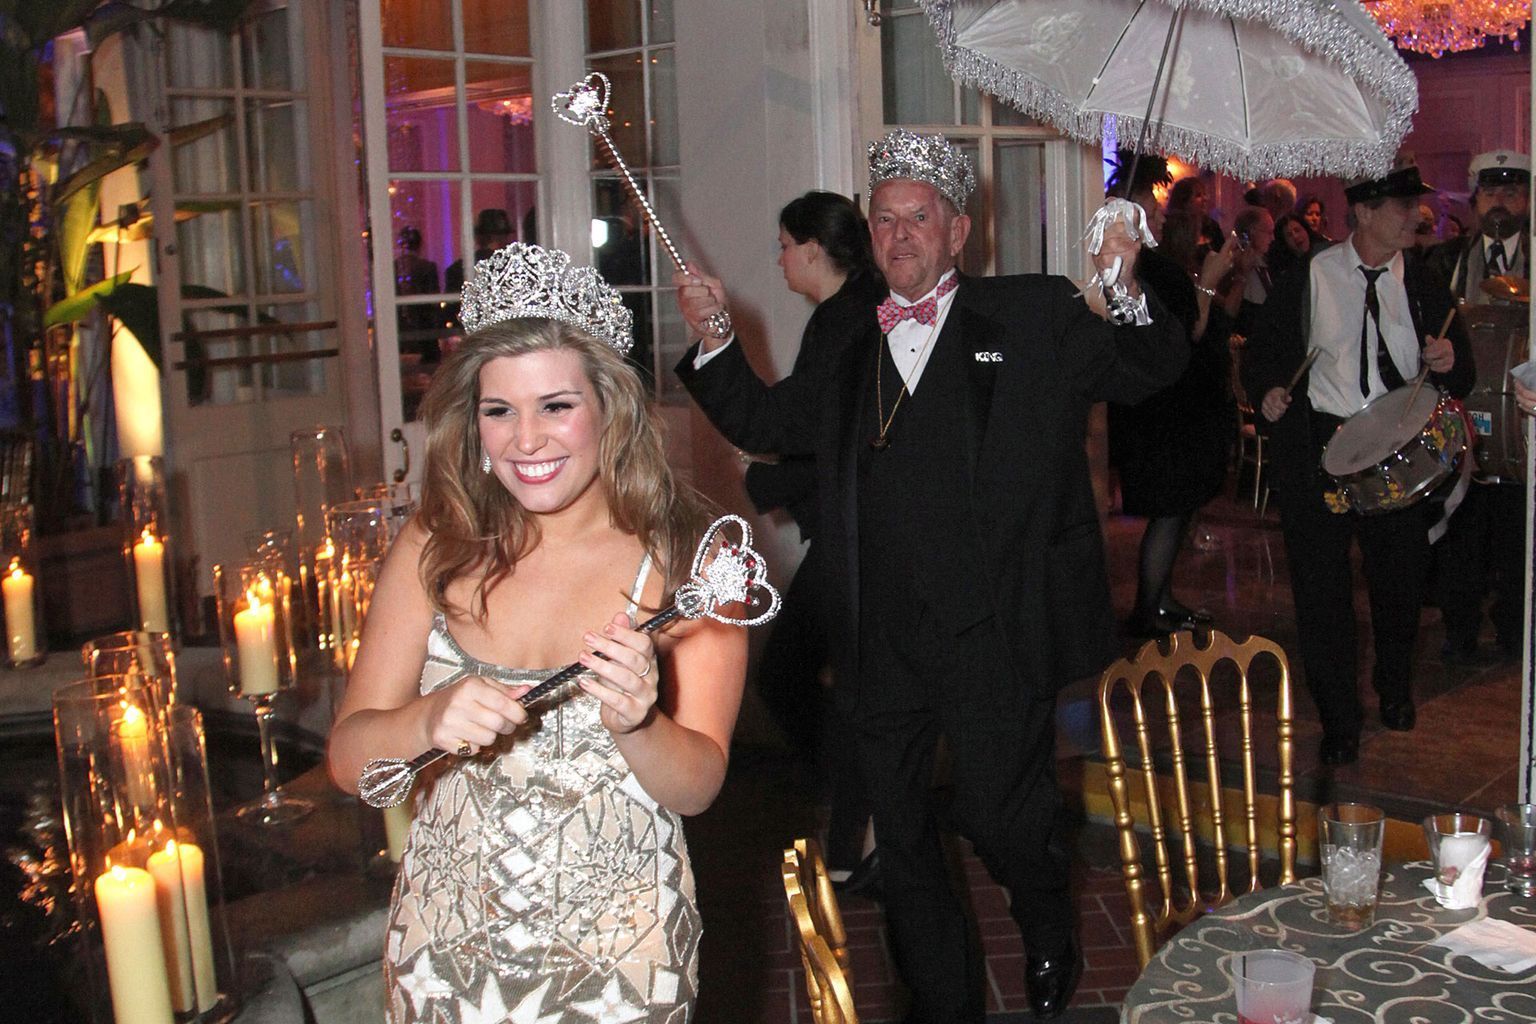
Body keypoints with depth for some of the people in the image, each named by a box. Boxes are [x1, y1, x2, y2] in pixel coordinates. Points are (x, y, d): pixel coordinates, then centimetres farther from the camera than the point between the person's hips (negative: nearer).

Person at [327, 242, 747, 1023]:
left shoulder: (686, 560, -10)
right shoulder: (436, 548, -5)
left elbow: (699, 786, -12)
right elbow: (349, 759, -7)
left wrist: (636, 726, -32)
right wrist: (430, 721, -27)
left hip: (618, 958, -2)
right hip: (446, 952, 2)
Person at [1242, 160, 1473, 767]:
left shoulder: (1422, 284, 7)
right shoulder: (1308, 278, 0)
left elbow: (1460, 374, 8)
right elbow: (1262, 349, 6)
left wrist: (1447, 362, -14)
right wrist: (1268, 392, -14)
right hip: (1318, 444, -2)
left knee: (1401, 578, 12)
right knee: (1320, 586, -1)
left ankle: (1395, 690, 41)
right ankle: (1339, 720, 15)